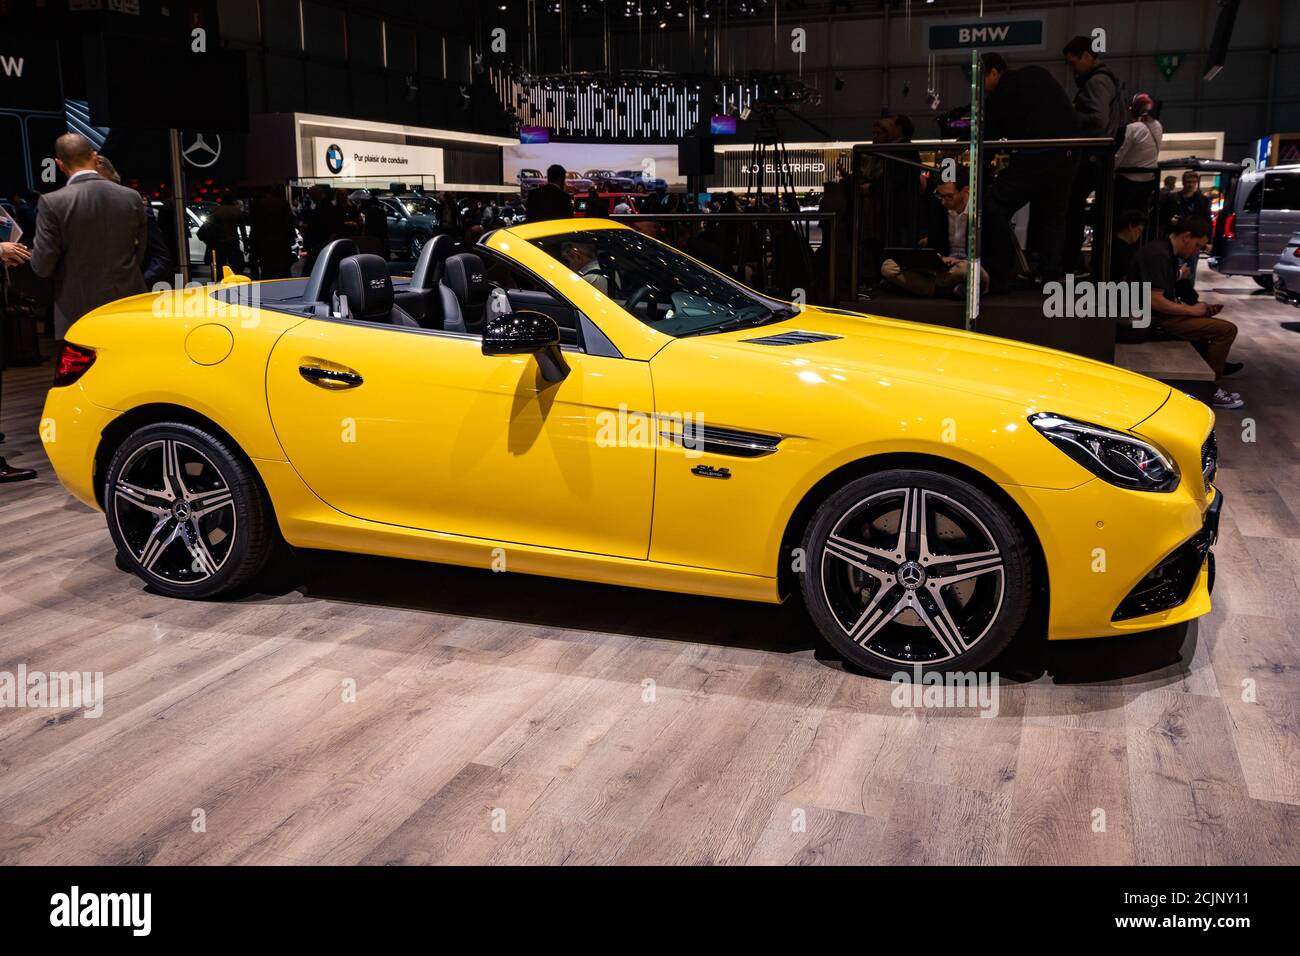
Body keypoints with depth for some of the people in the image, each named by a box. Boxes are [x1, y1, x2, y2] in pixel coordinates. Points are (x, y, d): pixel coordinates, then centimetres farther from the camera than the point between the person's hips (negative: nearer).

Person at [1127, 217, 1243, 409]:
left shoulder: (1166, 252, 14)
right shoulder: (1159, 255, -19)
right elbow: (1155, 301, -26)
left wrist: (1196, 308, 6)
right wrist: (1192, 310, -14)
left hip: (1164, 315, 11)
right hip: (1157, 320, -11)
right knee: (1227, 329, -15)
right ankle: (1211, 391, -8)